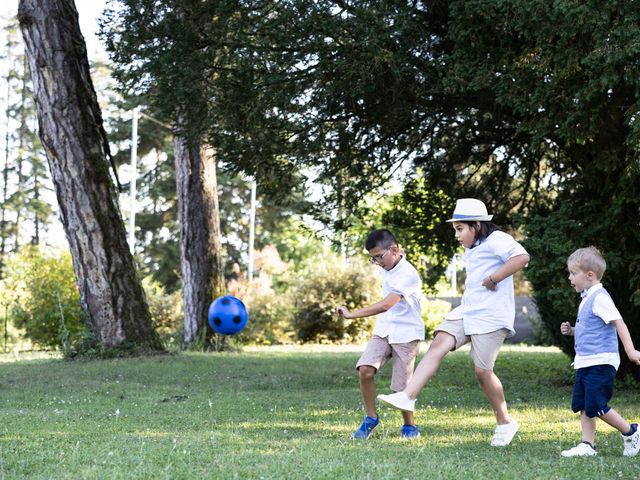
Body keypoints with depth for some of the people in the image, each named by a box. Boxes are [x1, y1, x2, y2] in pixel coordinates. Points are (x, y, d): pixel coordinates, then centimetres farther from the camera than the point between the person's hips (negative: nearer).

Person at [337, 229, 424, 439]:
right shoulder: (387, 269, 7)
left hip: (406, 334, -7)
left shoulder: (407, 274, -21)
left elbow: (386, 305, -32)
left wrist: (352, 314, -33)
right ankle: (370, 418, -1)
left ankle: (409, 426, 21)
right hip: (383, 330, 7)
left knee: (401, 386, -3)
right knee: (365, 370, -15)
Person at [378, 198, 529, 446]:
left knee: (483, 371, -6)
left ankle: (505, 423, 13)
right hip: (466, 312, 9)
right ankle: (407, 397, -26)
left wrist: (492, 279, -23)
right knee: (438, 344, -13)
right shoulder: (472, 249, 21)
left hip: (491, 317, -9)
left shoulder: (497, 240, -9)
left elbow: (521, 257, -28)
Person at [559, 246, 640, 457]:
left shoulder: (599, 297, -13)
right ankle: (588, 445, 9)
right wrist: (571, 331, 12)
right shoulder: (587, 299, 17)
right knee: (583, 406, 7)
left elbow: (618, 322, -20)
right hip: (585, 362, 10)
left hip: (600, 362, -10)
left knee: (596, 406, -9)